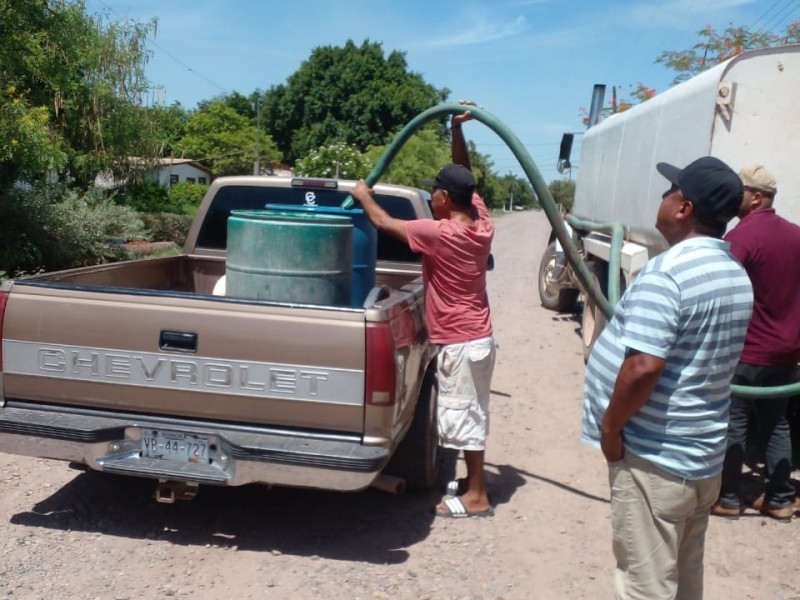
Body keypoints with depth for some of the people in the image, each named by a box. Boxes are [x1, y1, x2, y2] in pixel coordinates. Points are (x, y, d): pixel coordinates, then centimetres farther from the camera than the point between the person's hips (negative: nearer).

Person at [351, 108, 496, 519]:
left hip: (459, 342, -8)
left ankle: (476, 496, 11)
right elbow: (465, 178, 13)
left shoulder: (440, 234, -22)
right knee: (470, 412, 18)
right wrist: (457, 129, 5)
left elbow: (384, 223, -11)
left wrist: (363, 195, 8)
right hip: (477, 335, 8)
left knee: (463, 414, 1)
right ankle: (473, 481, 30)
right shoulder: (481, 223, -1)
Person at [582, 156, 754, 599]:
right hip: (704, 454, 9)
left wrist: (611, 426, -14)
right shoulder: (737, 275, 8)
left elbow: (643, 367, -29)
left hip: (654, 455, -9)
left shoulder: (667, 272, -21)